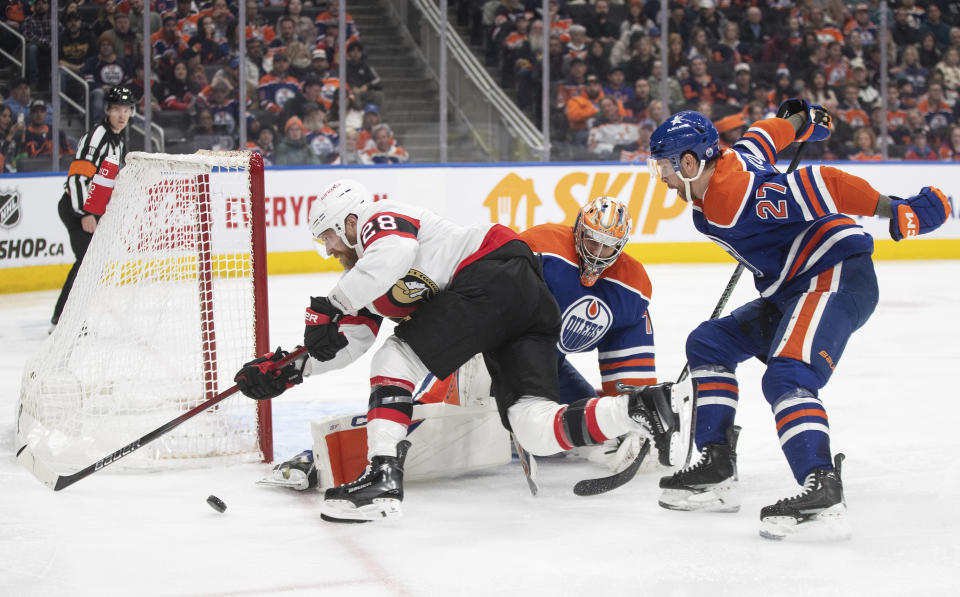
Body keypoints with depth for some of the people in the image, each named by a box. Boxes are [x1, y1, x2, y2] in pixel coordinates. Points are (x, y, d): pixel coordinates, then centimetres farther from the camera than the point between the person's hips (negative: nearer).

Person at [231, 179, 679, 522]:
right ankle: (639, 409, -24)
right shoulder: (364, 278, 33)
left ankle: (383, 477, -18)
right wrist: (289, 369, 23)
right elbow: (348, 342, 30)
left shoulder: (377, 220, 4)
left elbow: (394, 254, -20)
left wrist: (329, 308, -19)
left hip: (498, 273, -9)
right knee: (536, 430, -7)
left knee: (395, 361, -7)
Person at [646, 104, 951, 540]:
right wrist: (799, 119, 46)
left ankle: (823, 492, -47)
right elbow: (766, 135, 27)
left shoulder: (732, 198, -23)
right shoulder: (727, 162, 7)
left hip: (836, 277, -11)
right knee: (708, 344, 15)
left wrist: (892, 211, -26)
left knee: (787, 377, -32)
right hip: (793, 290, 11)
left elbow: (821, 186, -28)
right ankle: (717, 471, 13)